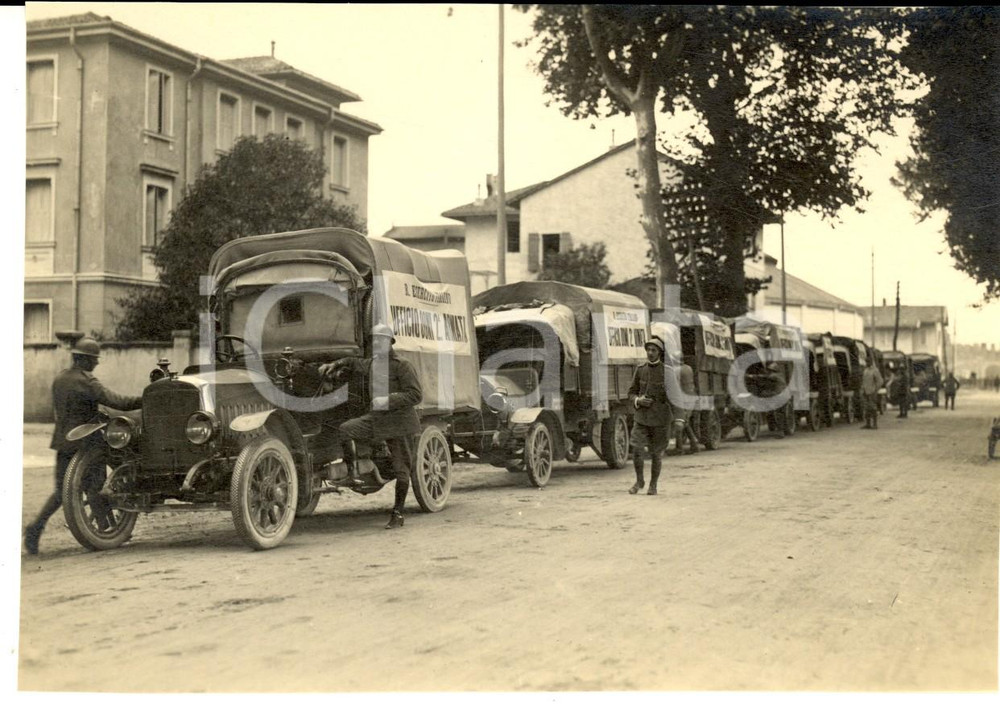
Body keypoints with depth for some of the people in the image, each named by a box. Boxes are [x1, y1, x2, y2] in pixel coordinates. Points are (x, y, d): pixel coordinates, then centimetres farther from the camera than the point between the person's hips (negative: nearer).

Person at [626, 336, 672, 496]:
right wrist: (638, 400, -10)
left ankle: (653, 485, 25)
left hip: (660, 419, -2)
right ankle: (639, 480, 13)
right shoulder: (640, 369, 3)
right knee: (637, 450, -10)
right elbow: (632, 393, 10)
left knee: (656, 454, 7)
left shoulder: (667, 371, -6)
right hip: (641, 418, 2)